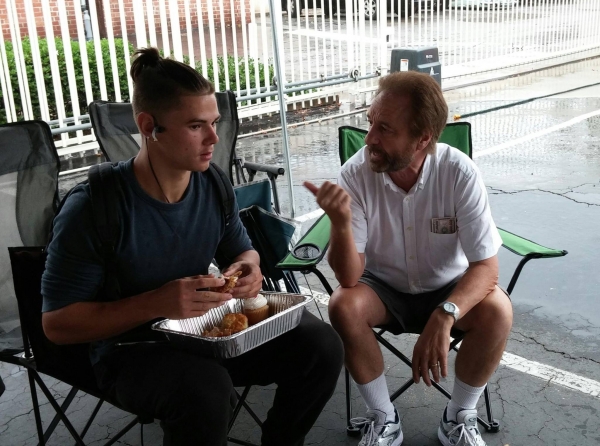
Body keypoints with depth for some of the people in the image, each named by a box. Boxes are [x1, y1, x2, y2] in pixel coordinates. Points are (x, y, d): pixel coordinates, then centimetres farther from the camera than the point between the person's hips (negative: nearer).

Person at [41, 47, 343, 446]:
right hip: (131, 348, -5)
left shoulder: (213, 185, -5)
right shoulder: (93, 208, -21)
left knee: (322, 345, -11)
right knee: (206, 388, -37)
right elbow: (57, 323, -17)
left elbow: (242, 250, 13)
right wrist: (156, 303, -30)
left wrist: (247, 268, -13)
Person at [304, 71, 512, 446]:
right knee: (344, 307, -29)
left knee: (497, 312, -27)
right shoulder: (356, 174, -22)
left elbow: (486, 266, -22)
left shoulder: (460, 173, -24)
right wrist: (341, 222, -43)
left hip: (449, 289, 0)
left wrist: (444, 316, -41)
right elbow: (349, 278, -23)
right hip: (384, 288, 1)